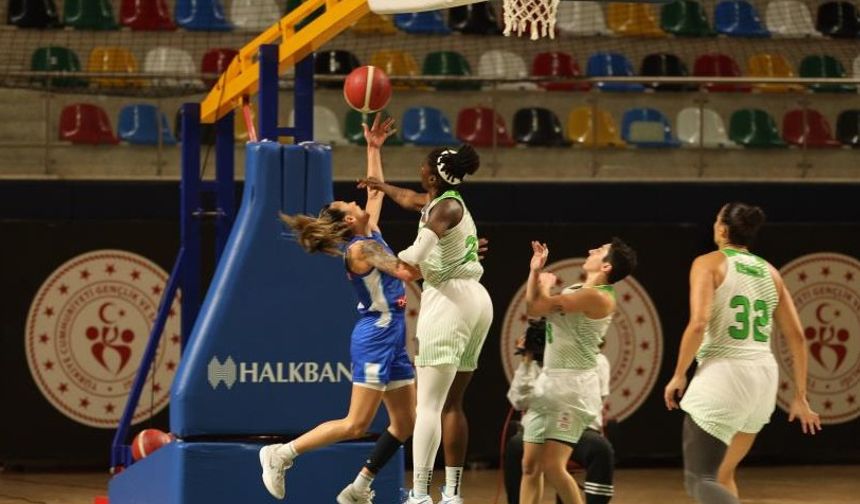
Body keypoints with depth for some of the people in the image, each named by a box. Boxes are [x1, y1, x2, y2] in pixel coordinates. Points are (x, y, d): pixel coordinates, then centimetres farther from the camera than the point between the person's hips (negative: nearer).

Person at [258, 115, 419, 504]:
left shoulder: (370, 235, 12)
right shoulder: (360, 248, -13)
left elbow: (375, 192, 25)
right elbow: (407, 272, -22)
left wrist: (374, 148, 21)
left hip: (391, 340, 9)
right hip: (375, 339, -9)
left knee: (405, 423, 6)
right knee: (356, 424, -9)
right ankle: (281, 455, -1)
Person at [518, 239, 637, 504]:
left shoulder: (598, 297, -15)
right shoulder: (573, 291, 14)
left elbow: (540, 305, -15)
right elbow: (532, 308, 18)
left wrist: (545, 284, 4)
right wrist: (535, 271, 12)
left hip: (573, 386, -9)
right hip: (547, 382, 9)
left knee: (552, 466, -16)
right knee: (530, 465, 4)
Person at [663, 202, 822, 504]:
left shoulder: (710, 263, -1)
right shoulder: (769, 272, 16)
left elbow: (698, 323, -15)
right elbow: (796, 336, 14)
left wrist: (679, 375, -4)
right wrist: (800, 398, 19)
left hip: (724, 373, -7)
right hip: (764, 377, 7)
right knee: (722, 473, 24)